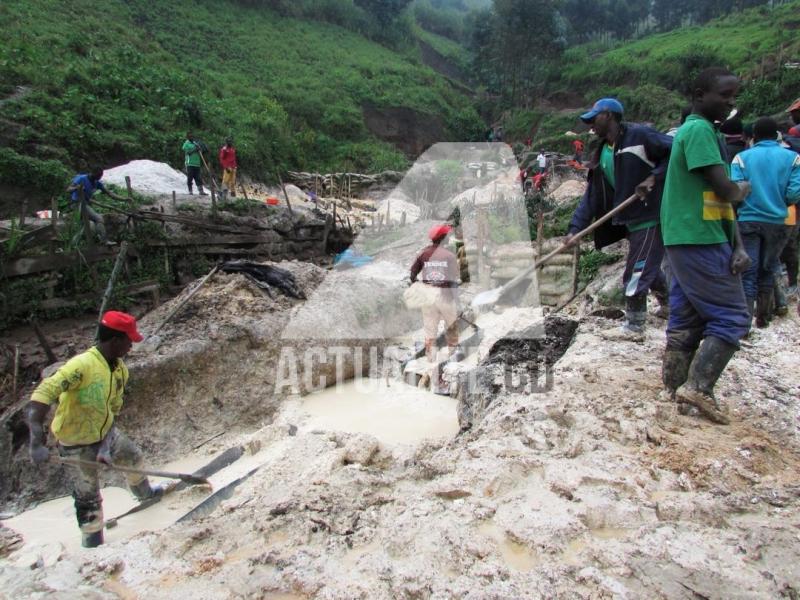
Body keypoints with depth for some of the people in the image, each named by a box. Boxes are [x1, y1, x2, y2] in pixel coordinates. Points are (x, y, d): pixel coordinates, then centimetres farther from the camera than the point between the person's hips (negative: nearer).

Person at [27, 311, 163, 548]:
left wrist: (106, 447, -16)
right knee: (88, 498, 3)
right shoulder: (82, 365, -33)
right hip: (76, 443, -7)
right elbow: (42, 394, -40)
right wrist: (37, 442, -46)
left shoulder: (120, 370, -8)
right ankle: (92, 543, 23)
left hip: (104, 433, 8)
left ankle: (144, 492, 56)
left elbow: (113, 410, -5)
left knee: (133, 457, 26)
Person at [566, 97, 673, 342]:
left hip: (652, 216, -8)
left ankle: (634, 327, 7)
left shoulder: (638, 135, -14)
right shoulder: (602, 155, 8)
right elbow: (592, 195, 5)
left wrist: (654, 177, -24)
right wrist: (575, 228, -4)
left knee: (636, 272, -5)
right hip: (633, 220, 8)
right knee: (648, 267, 24)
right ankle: (669, 306, 47)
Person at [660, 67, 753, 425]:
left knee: (687, 319, 11)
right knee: (732, 317, -4)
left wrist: (738, 246, 5)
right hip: (701, 241, -9)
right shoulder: (700, 130, -11)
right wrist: (742, 191, 4)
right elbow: (724, 189, -20)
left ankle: (676, 389, 18)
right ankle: (698, 387, -5)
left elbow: (721, 198, 14)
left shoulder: (705, 132, 20)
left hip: (686, 242, 9)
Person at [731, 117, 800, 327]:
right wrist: (780, 202, 14)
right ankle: (763, 317, 26)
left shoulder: (742, 157, -3)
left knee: (747, 272, -1)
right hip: (777, 222, 2)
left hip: (748, 221, -2)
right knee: (767, 270, 16)